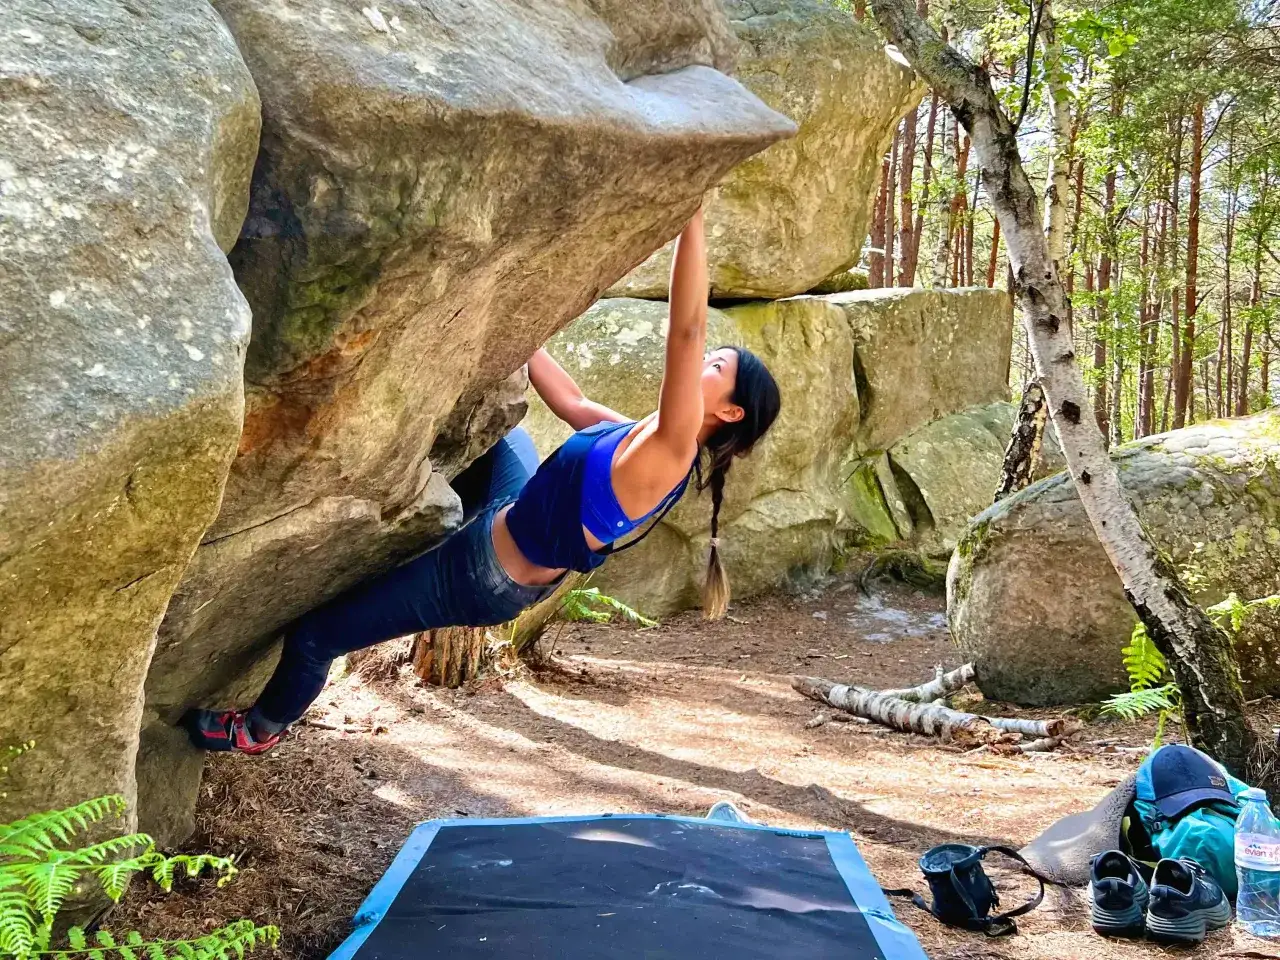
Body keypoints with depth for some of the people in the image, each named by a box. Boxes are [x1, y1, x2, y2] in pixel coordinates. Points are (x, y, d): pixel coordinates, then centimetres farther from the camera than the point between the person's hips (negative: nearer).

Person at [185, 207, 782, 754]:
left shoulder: (670, 450, -29)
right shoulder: (639, 440, -3)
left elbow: (686, 330, -41)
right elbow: (572, 403, 12)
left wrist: (692, 215, -45)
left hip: (487, 577, -8)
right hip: (510, 514, 8)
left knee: (312, 635, 8)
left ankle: (258, 729, 36)